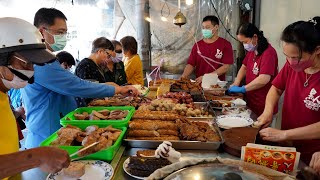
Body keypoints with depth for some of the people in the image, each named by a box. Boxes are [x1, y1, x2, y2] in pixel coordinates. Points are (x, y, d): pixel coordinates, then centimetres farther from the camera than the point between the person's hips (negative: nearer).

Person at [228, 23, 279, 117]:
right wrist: (236, 84, 4)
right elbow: (244, 67, 19)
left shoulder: (268, 52, -20)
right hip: (251, 102, 8)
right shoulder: (251, 50, 7)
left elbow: (264, 79, -29)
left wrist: (242, 89, -20)